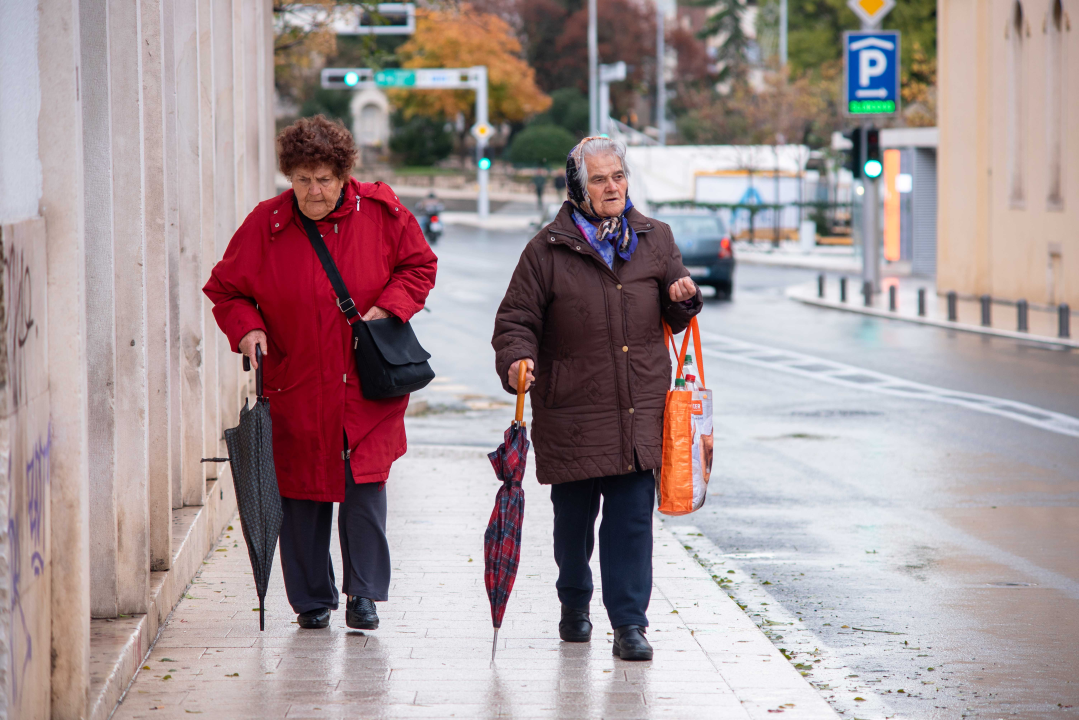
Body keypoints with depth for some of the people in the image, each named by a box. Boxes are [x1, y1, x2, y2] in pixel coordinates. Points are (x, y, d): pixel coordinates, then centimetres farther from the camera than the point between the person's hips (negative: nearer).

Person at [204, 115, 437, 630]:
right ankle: (312, 598, 17)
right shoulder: (266, 224, -3)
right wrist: (246, 328, -12)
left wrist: (387, 307, -8)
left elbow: (419, 266, 9)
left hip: (367, 390, 0)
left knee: (365, 486, -5)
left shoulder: (380, 213, -3)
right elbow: (225, 289, 7)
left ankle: (363, 593, 8)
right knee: (302, 491, 4)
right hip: (296, 387, 0)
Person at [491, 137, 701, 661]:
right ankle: (574, 604, 34)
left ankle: (629, 623, -1)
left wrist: (682, 299, -3)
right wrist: (517, 360, -19)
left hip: (639, 412, 1)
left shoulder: (655, 240, 9)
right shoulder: (548, 250, -2)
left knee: (633, 517, -5)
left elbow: (673, 318, 20)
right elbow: (516, 319, 0)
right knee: (573, 518, 11)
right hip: (571, 412, -1)